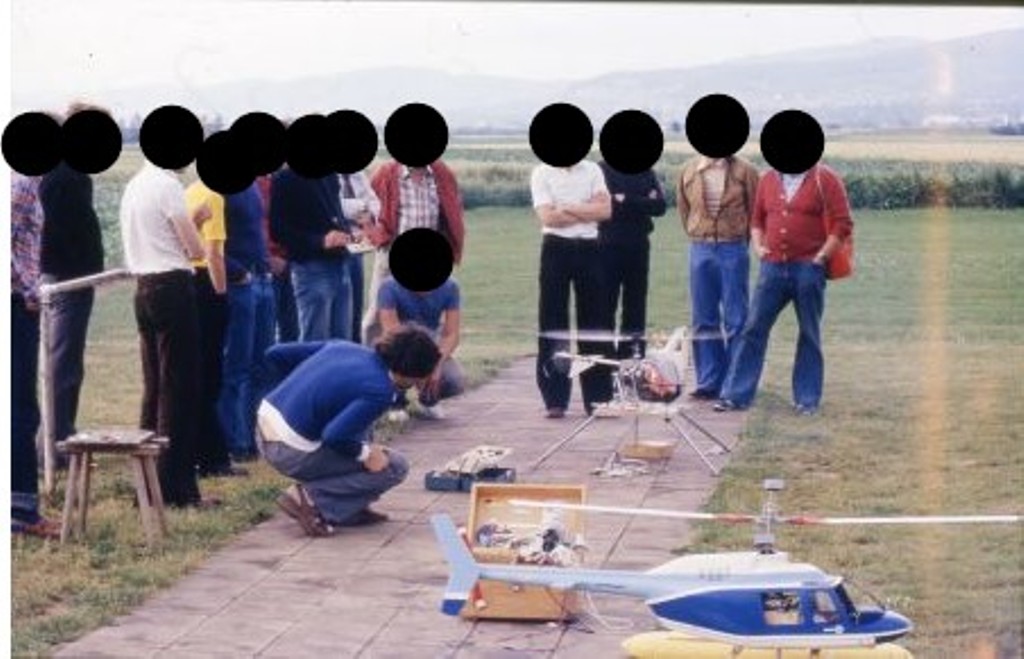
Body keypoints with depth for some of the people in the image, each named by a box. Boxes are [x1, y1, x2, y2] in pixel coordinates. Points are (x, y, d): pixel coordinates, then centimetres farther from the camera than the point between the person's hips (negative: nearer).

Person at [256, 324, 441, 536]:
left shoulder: (345, 347, 7)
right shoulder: (380, 391, -16)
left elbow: (276, 354, 11)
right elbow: (334, 436, -26)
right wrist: (364, 453, -8)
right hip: (292, 452, -8)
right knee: (395, 467, 2)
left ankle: (349, 509, 20)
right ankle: (310, 497, -5)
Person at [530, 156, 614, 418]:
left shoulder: (592, 170, 9)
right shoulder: (542, 173, 0)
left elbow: (606, 210, -3)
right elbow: (548, 217, -11)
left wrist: (568, 207, -10)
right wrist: (587, 211, -5)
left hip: (589, 248, 3)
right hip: (557, 248, -3)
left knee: (595, 321, 3)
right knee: (553, 322, -1)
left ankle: (597, 397, 10)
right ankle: (555, 399, 5)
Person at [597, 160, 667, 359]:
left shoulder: (645, 172, 10)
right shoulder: (602, 170, 1)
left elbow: (659, 206, -2)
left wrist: (625, 201, -11)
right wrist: (642, 203, -11)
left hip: (638, 246, 3)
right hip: (610, 246, -3)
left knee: (636, 299, 5)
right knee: (606, 300, -2)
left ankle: (633, 347, 11)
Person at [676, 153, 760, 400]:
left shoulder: (744, 170, -5)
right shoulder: (689, 171, 4)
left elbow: (755, 210, 2)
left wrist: (739, 242, 5)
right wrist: (698, 236, 13)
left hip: (733, 251, -3)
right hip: (700, 250, 3)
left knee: (736, 319, 0)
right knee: (704, 320, 7)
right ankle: (709, 382, 14)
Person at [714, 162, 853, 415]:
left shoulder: (825, 180, -3)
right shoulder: (768, 180, 10)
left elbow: (842, 224, -6)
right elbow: (757, 218, 20)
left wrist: (821, 256, -10)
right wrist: (758, 245, 4)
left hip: (808, 269, -4)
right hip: (773, 266, 4)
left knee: (809, 334, 5)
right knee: (754, 329, 2)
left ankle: (807, 399, 13)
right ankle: (736, 394, 6)